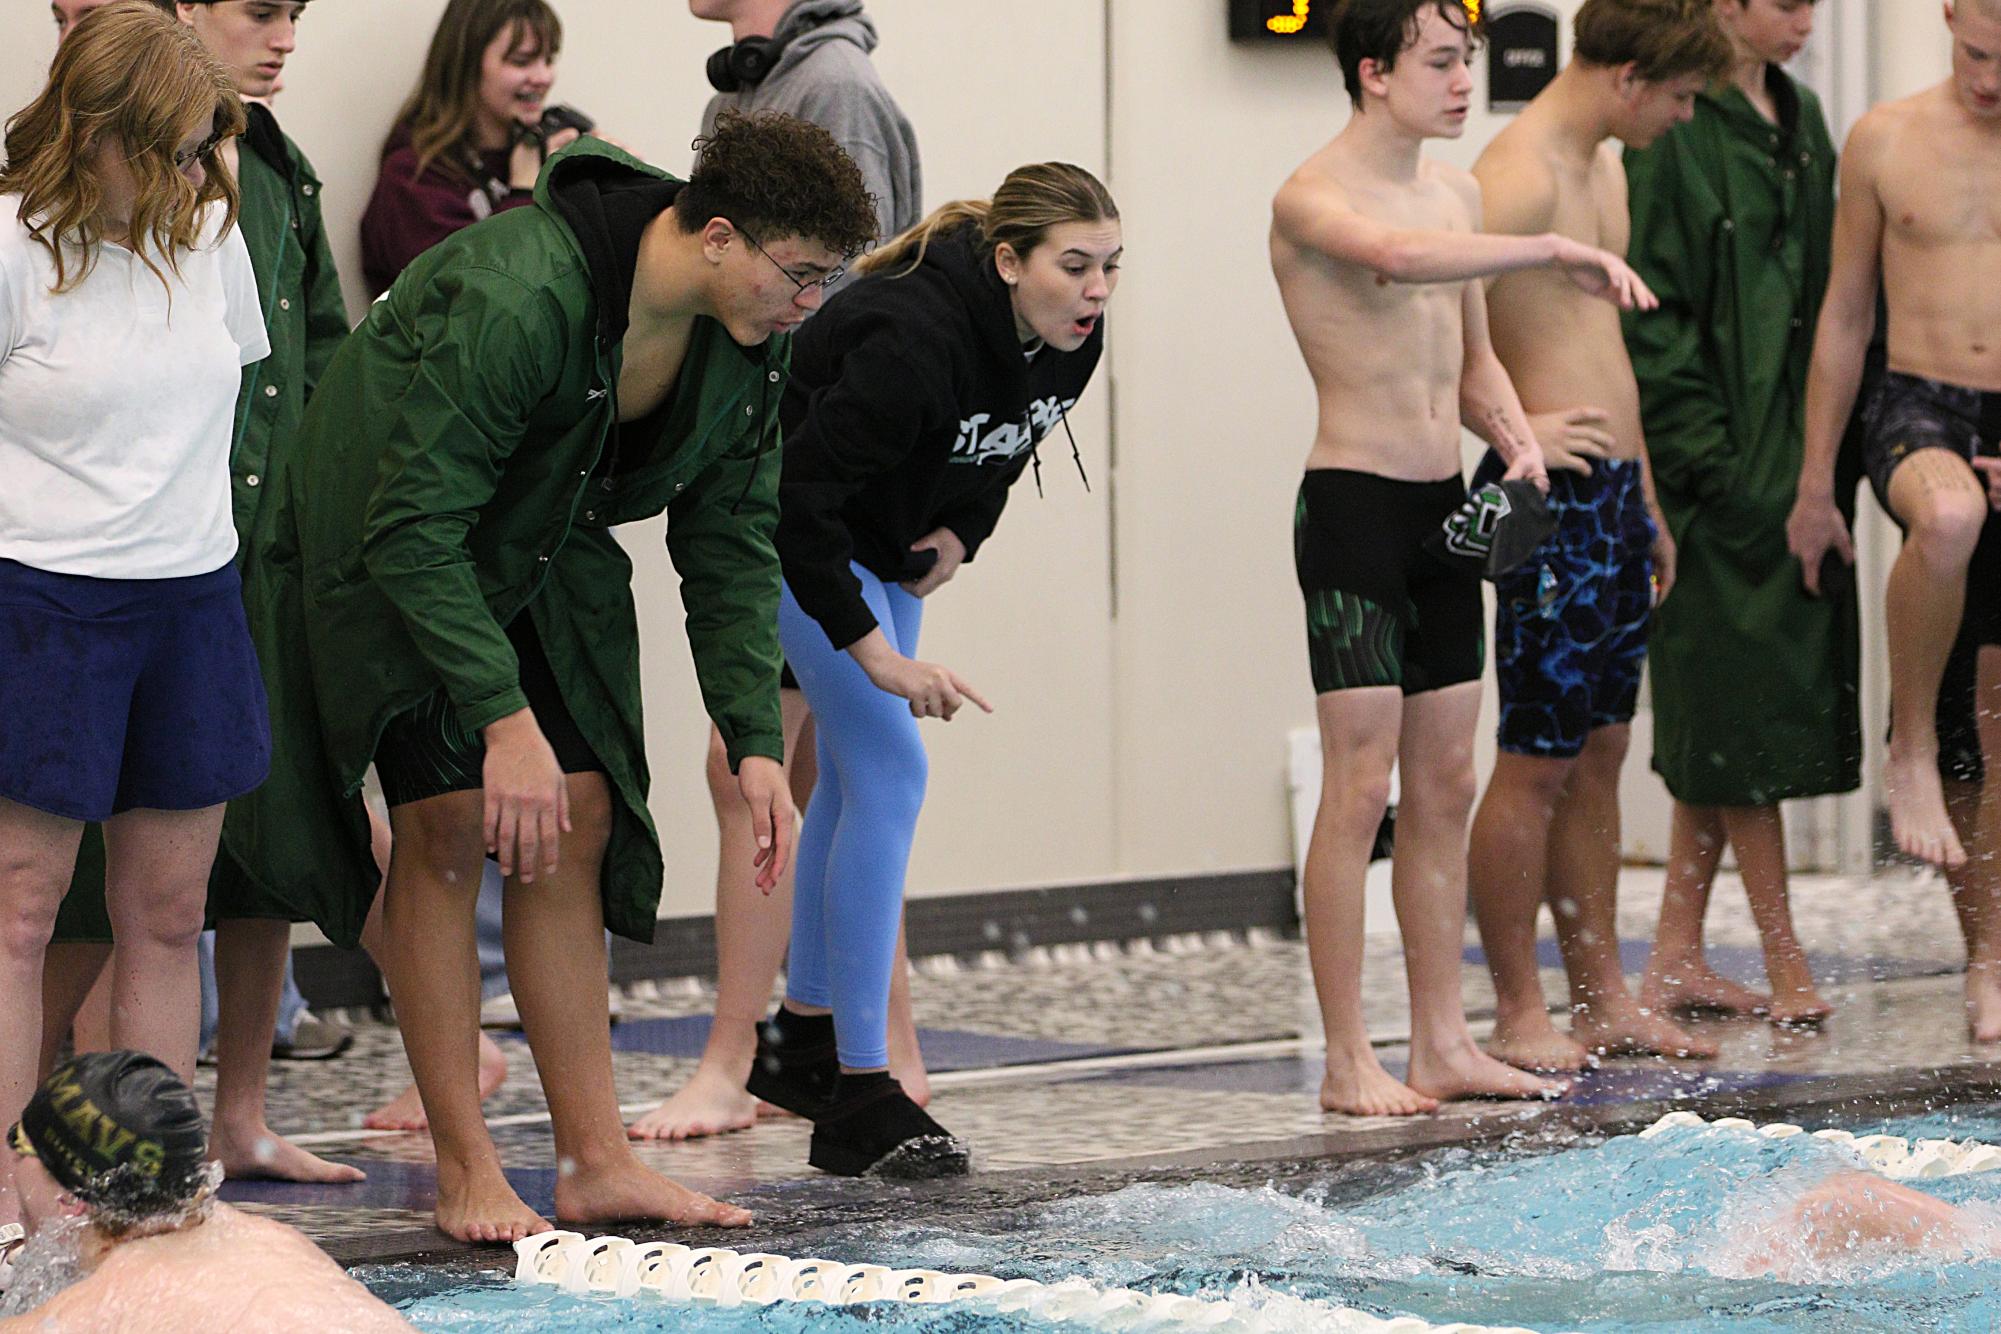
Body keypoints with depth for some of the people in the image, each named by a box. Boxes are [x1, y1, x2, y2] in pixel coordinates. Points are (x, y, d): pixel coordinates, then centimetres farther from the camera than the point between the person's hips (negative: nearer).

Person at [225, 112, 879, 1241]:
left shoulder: (748, 343, -13)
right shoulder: (514, 299, -37)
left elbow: (732, 545, -4)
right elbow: (413, 527, -35)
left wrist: (757, 741, -12)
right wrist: (507, 717, -38)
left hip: (541, 562, 7)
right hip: (390, 559, -7)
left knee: (577, 828, 0)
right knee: (449, 827, -12)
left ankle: (597, 1160, 2)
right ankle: (467, 1174, -6)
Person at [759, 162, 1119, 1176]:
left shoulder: (1067, 344, -12)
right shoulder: (914, 339, -37)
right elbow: (798, 496, -37)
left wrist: (961, 533, -5)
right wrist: (873, 651, -36)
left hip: (886, 543, 8)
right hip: (797, 540, -8)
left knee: (856, 777, 14)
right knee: (889, 770, -16)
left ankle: (802, 1040, 29)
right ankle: (859, 1092, -15)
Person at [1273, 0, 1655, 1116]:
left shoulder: (1458, 193, 14)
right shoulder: (1312, 199, -11)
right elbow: (1398, 258, -35)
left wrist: (1514, 437, 4)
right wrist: (1555, 251, -36)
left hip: (1446, 507, 8)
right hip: (1354, 506, -8)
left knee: (1446, 785, 8)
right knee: (1361, 788, -8)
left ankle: (1445, 1044, 13)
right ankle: (1349, 1061, -5)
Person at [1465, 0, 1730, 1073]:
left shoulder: (1604, 168, 16)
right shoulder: (1516, 179, -16)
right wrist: (1513, 431, -19)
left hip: (1613, 494, 10)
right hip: (1552, 499, -10)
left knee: (1599, 753, 13)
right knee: (1534, 762, -4)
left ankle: (1601, 997, 18)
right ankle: (1519, 1017, 1)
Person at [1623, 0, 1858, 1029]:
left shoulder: (1800, 122, 13)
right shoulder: (1670, 132, -12)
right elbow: (1649, 320, -15)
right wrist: (1710, 462, -18)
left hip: (1796, 453, 8)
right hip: (1718, 470, -8)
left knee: (1720, 726, 11)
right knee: (1740, 715, -3)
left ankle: (1676, 961, 16)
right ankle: (1784, 965, 1)